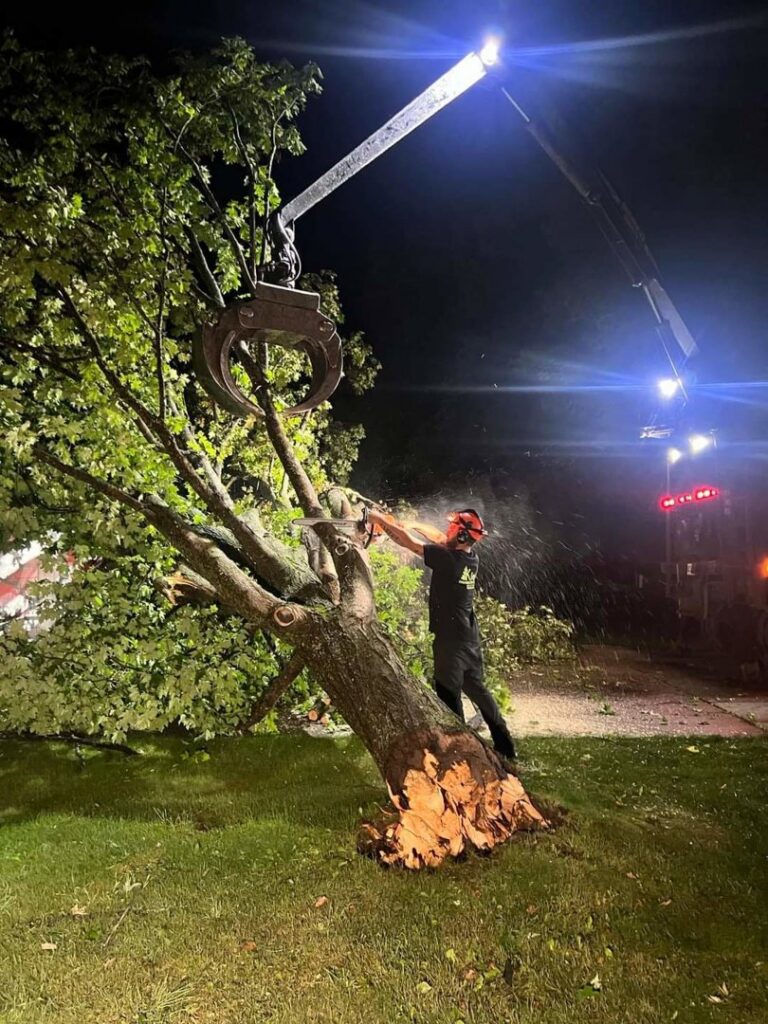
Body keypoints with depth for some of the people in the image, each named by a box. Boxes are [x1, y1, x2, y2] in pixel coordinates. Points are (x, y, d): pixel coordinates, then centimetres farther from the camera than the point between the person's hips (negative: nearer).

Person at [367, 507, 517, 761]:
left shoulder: (446, 558, -19)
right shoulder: (472, 559, 2)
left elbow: (410, 543, -12)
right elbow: (447, 546, 22)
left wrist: (381, 520, -1)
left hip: (450, 640, -8)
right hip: (471, 638, 8)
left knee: (449, 693, 3)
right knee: (476, 688, 20)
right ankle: (505, 745, 25)